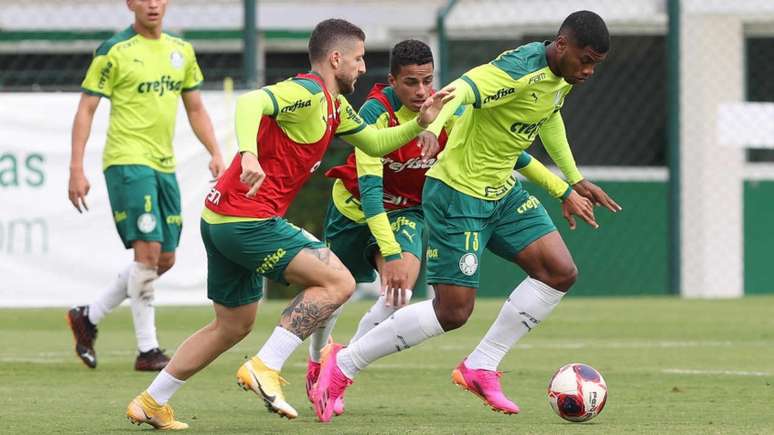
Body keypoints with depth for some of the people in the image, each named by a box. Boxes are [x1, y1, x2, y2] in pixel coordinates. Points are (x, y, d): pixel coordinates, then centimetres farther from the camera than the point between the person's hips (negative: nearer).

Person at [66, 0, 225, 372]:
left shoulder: (182, 51, 13)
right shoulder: (114, 52, -5)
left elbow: (195, 109, 20)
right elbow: (86, 109, -5)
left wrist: (215, 154, 8)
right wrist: (76, 168, -11)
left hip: (164, 166, 7)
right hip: (127, 161, -7)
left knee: (164, 260, 8)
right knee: (147, 251, -13)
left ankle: (88, 317, 22)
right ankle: (147, 351, -6)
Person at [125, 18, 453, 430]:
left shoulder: (334, 106, 18)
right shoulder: (307, 92, -13)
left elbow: (375, 142, 29)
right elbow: (251, 102, -29)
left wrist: (420, 123, 14)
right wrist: (248, 154, -45)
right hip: (248, 220, -10)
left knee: (233, 325, 20)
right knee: (337, 282, -12)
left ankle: (149, 402, 23)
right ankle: (264, 368, -15)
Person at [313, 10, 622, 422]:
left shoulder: (563, 76, 3)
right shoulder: (520, 69, -25)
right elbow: (462, 91, -41)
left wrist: (574, 182, 31)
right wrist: (433, 127, -62)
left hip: (502, 191, 9)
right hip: (458, 194, -9)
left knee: (560, 272, -4)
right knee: (453, 311, -8)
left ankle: (481, 368, 5)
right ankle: (343, 365, 6)